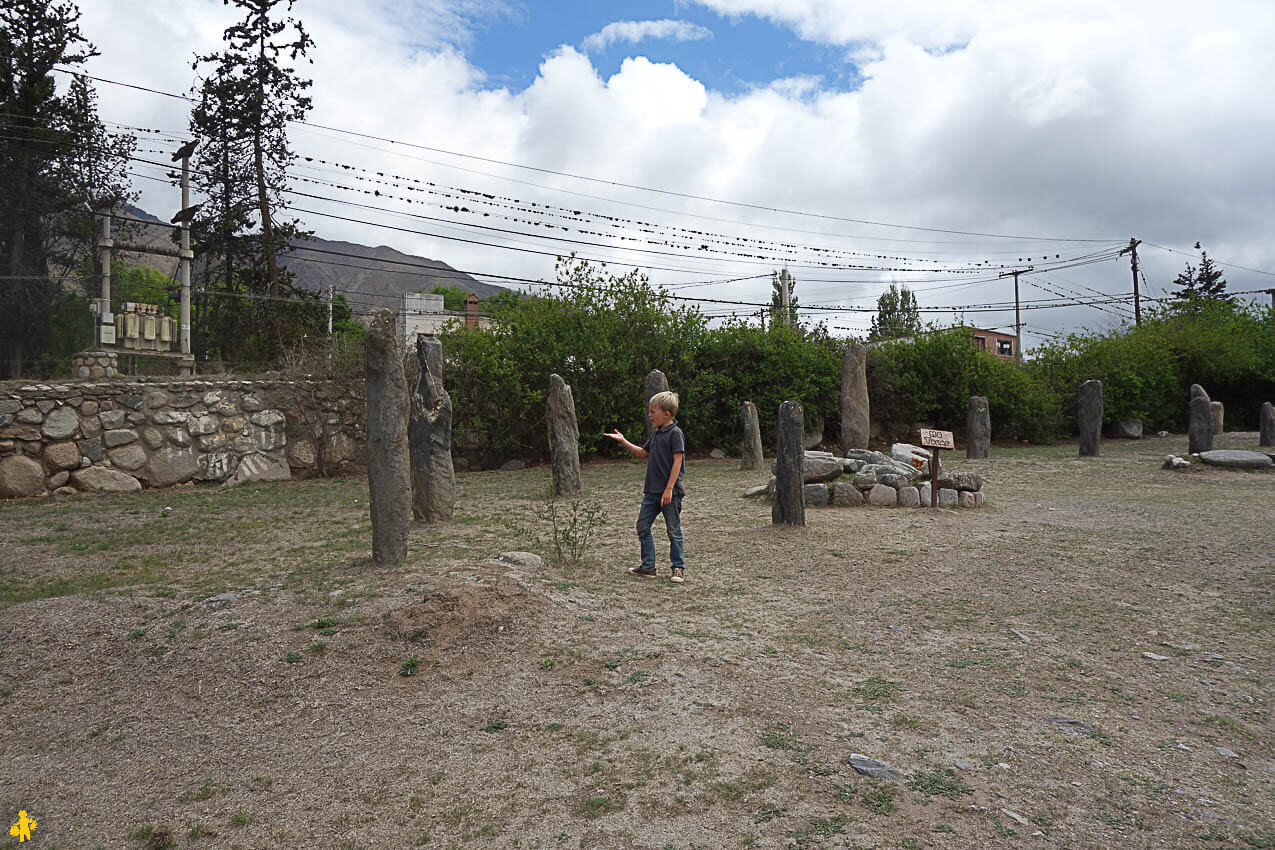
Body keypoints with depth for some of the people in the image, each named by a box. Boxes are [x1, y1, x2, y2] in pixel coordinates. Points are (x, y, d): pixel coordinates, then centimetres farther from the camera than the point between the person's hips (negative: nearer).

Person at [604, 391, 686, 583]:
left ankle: (678, 568, 14)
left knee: (673, 531, 2)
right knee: (643, 526, 9)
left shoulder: (675, 433, -12)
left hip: (670, 492, -9)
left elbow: (677, 461, -16)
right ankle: (648, 566, 18)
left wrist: (669, 488, -20)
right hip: (652, 490, 9)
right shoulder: (657, 433, 14)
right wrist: (624, 442, 18)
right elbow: (644, 453, 27)